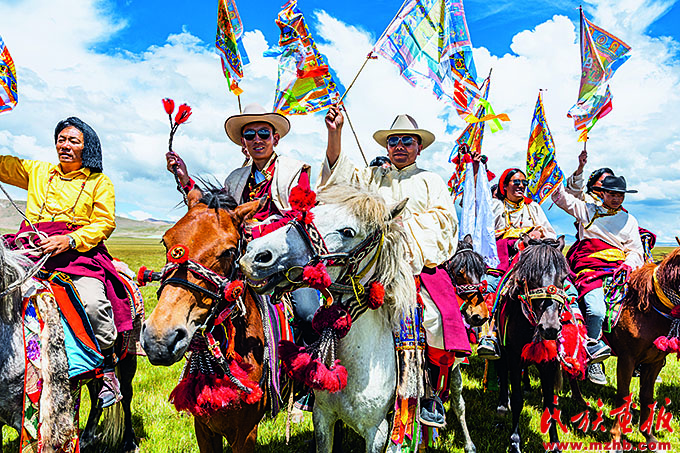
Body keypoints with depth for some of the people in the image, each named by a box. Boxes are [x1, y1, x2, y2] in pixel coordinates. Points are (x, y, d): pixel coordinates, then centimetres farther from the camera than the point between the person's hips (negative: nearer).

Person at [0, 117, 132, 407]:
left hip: (80, 251, -4)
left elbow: (105, 223, -1)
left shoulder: (99, 182, 11)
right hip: (32, 248, 4)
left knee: (92, 302, -29)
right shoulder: (37, 171, 23)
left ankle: (107, 363, -8)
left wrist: (69, 240, -16)